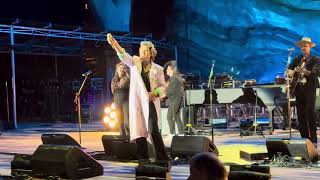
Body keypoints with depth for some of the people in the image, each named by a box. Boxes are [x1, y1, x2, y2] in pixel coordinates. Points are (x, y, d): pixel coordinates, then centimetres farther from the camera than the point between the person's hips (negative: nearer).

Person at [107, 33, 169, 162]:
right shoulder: (135, 63, 4)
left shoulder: (158, 69, 3)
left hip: (150, 102, -2)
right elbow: (123, 56, -15)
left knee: (154, 130, -12)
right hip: (136, 102, 2)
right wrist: (114, 44, -34)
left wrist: (155, 93, -13)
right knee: (138, 131, 3)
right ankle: (143, 160, 14)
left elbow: (163, 87, 8)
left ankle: (162, 159, -4)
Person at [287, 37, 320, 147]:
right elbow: (289, 69, 14)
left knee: (310, 115, -9)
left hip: (309, 89, -5)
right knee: (301, 116, 7)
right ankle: (304, 138, 14)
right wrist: (290, 72, -10)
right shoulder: (297, 59, 16)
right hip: (298, 89, 5)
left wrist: (305, 72, -34)